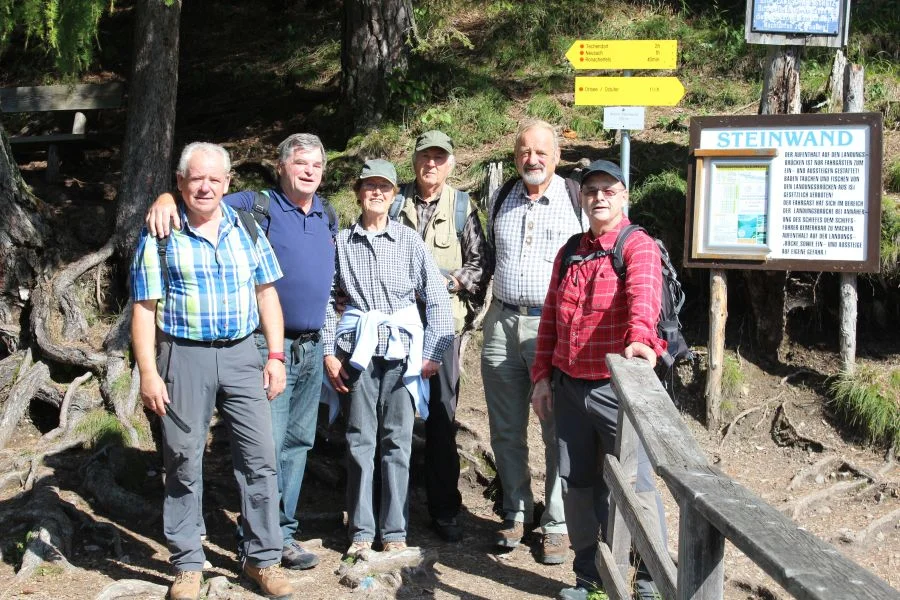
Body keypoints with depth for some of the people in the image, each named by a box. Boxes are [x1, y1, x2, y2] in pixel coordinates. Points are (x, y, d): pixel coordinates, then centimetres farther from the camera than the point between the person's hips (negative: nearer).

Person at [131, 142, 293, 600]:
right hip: (184, 357, -2)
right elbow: (144, 308, -3)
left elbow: (266, 292, 10)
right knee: (184, 463, 5)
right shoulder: (159, 236, -1)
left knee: (260, 457, 2)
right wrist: (148, 373, -9)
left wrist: (275, 355, 4)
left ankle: (262, 558, 16)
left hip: (241, 354, 3)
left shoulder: (246, 228, 8)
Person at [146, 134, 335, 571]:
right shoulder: (256, 206, -4)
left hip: (312, 347, 7)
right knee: (267, 444, -7)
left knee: (298, 441, 12)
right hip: (269, 344, -6)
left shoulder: (327, 216, 13)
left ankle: (284, 532, 22)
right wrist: (166, 200, -31)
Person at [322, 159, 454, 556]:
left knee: (397, 440, 3)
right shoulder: (342, 242, 5)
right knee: (360, 439, 3)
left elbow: (437, 297, 2)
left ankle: (395, 530, 13)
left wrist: (433, 352, -3)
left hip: (402, 346, 0)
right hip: (357, 347, 0)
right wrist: (329, 352, 1)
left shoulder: (409, 240, 4)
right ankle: (361, 529, 14)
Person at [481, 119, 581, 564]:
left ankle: (557, 525, 11)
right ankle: (515, 513, 24)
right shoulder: (501, 201, 11)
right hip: (502, 323, 5)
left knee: (558, 430, 0)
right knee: (506, 430, 10)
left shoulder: (576, 199, -3)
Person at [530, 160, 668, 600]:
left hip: (618, 387, -6)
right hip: (569, 387, 6)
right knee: (577, 484, 11)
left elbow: (643, 295, -27)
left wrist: (640, 338, -46)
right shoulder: (569, 253, 13)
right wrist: (542, 376, 9)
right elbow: (550, 318, 15)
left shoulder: (638, 246, -7)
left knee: (636, 485, -2)